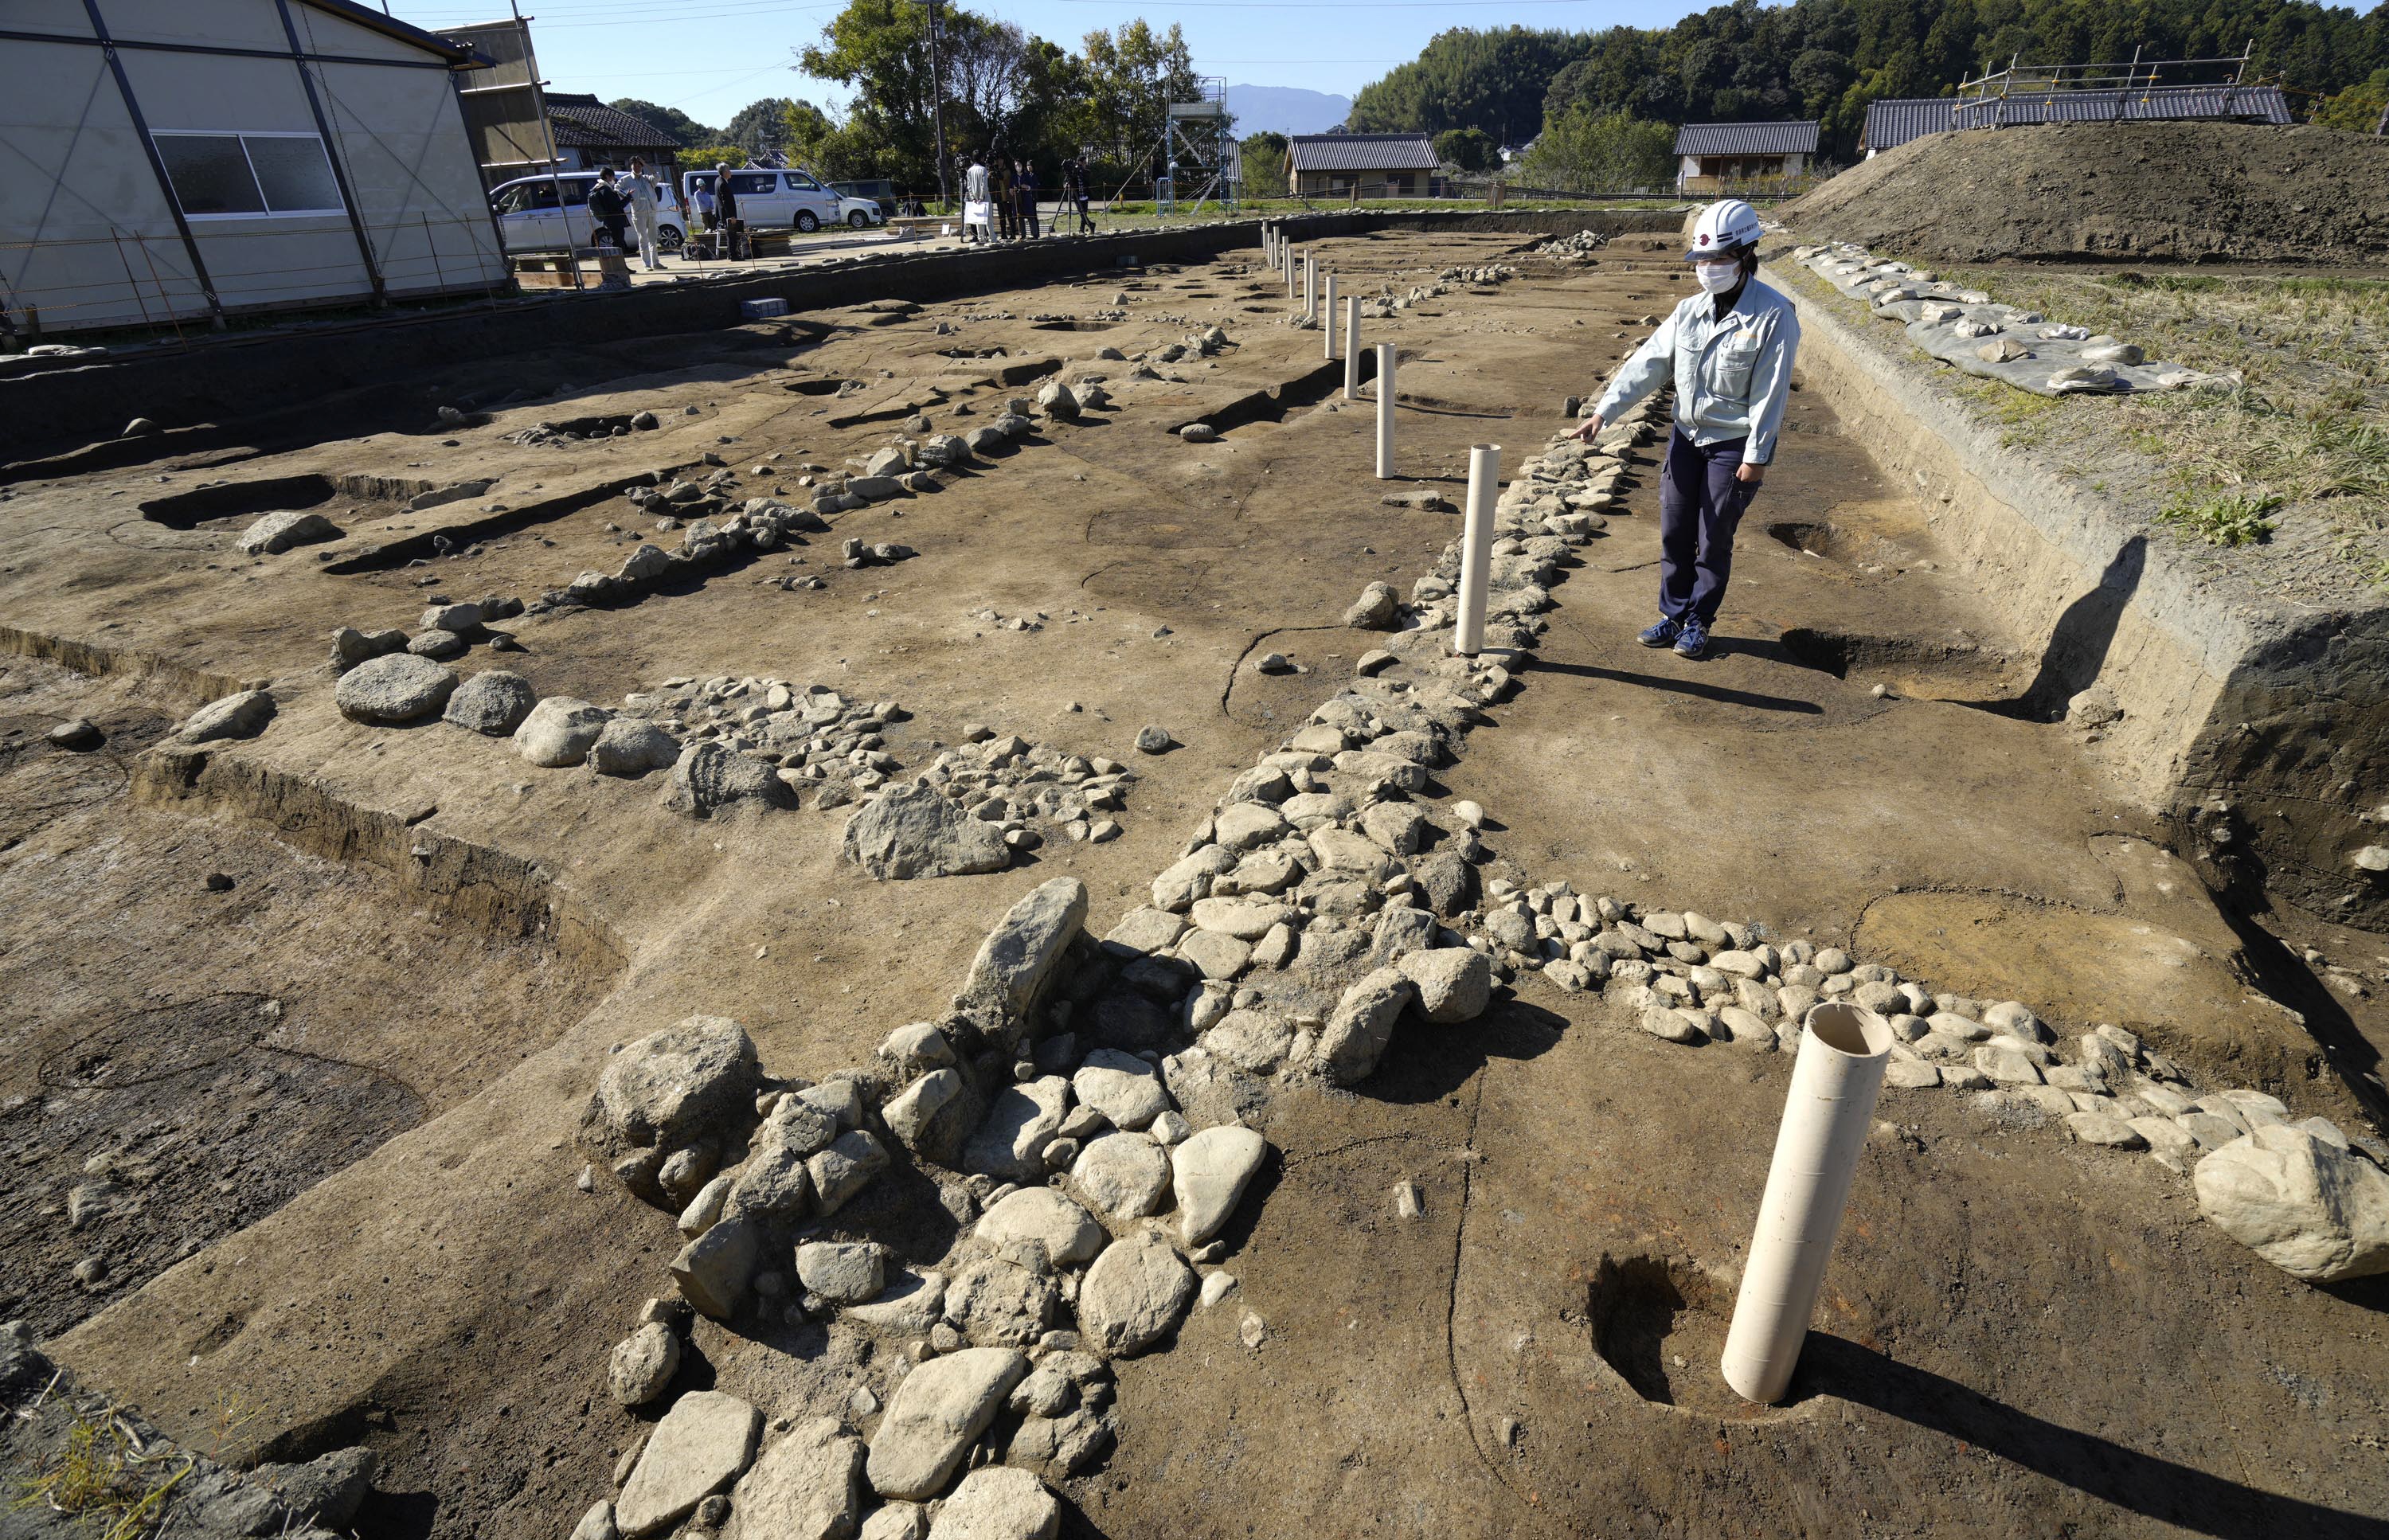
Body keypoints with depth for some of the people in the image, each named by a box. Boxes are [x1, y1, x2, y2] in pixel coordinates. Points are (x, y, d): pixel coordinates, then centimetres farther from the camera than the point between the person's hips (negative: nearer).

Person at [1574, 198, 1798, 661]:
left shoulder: (1774, 316, -13)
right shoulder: (1691, 310, 3)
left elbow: (1770, 392, -15)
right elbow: (1647, 364, 0)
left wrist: (1756, 456, -16)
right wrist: (1604, 411, -10)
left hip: (1734, 444, -5)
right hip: (1686, 436, 5)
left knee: (1713, 540, 2)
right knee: (1674, 533, 8)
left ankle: (1698, 623, 18)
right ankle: (1673, 615, 23)